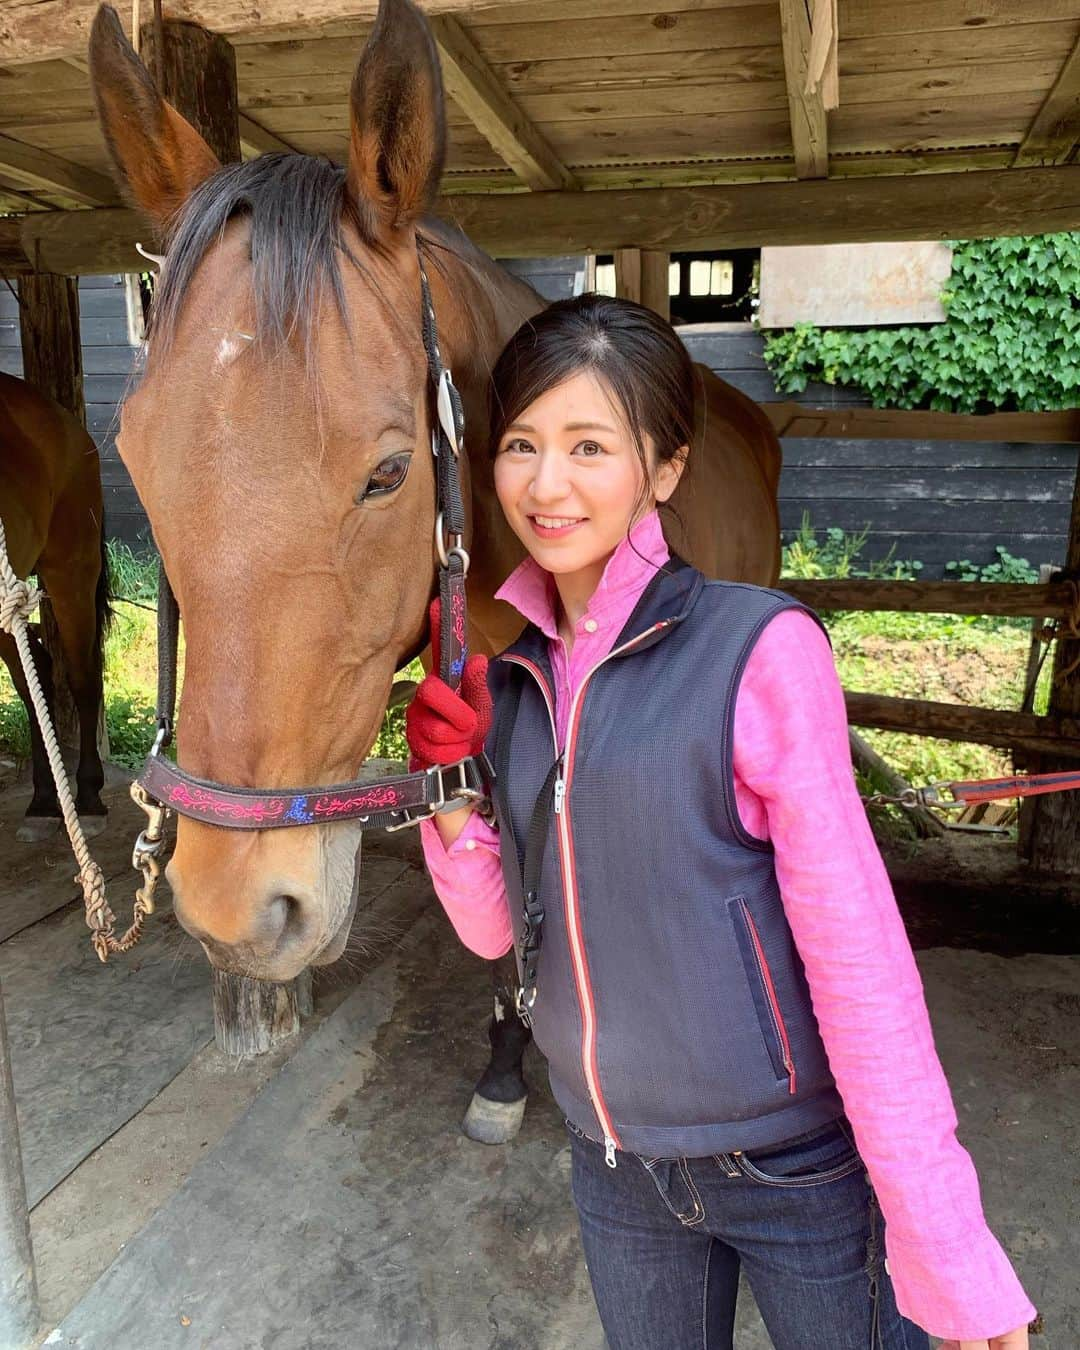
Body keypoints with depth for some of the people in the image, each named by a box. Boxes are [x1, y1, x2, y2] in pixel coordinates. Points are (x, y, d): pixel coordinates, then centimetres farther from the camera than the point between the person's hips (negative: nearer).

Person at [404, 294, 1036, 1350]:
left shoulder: (757, 650, -19)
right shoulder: (505, 671, -4)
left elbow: (858, 951, -17)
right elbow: (495, 929, 2)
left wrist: (945, 1243, -14)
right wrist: (451, 795, -15)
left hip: (800, 1170, -4)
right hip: (613, 1165, 5)